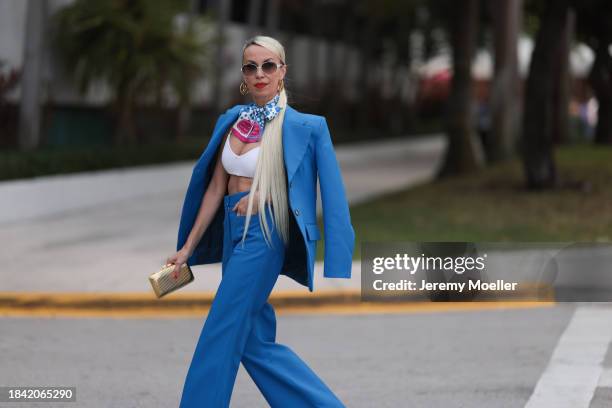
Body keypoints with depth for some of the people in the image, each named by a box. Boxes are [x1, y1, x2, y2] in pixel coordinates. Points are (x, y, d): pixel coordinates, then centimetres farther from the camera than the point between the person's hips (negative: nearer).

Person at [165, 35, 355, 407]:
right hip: (232, 232, 7)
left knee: (219, 338, -7)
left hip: (262, 235, -7)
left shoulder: (302, 126, -9)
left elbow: (326, 192, -4)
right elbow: (215, 188, 11)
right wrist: (188, 247, 10)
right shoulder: (232, 120, 8)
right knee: (256, 341, 9)